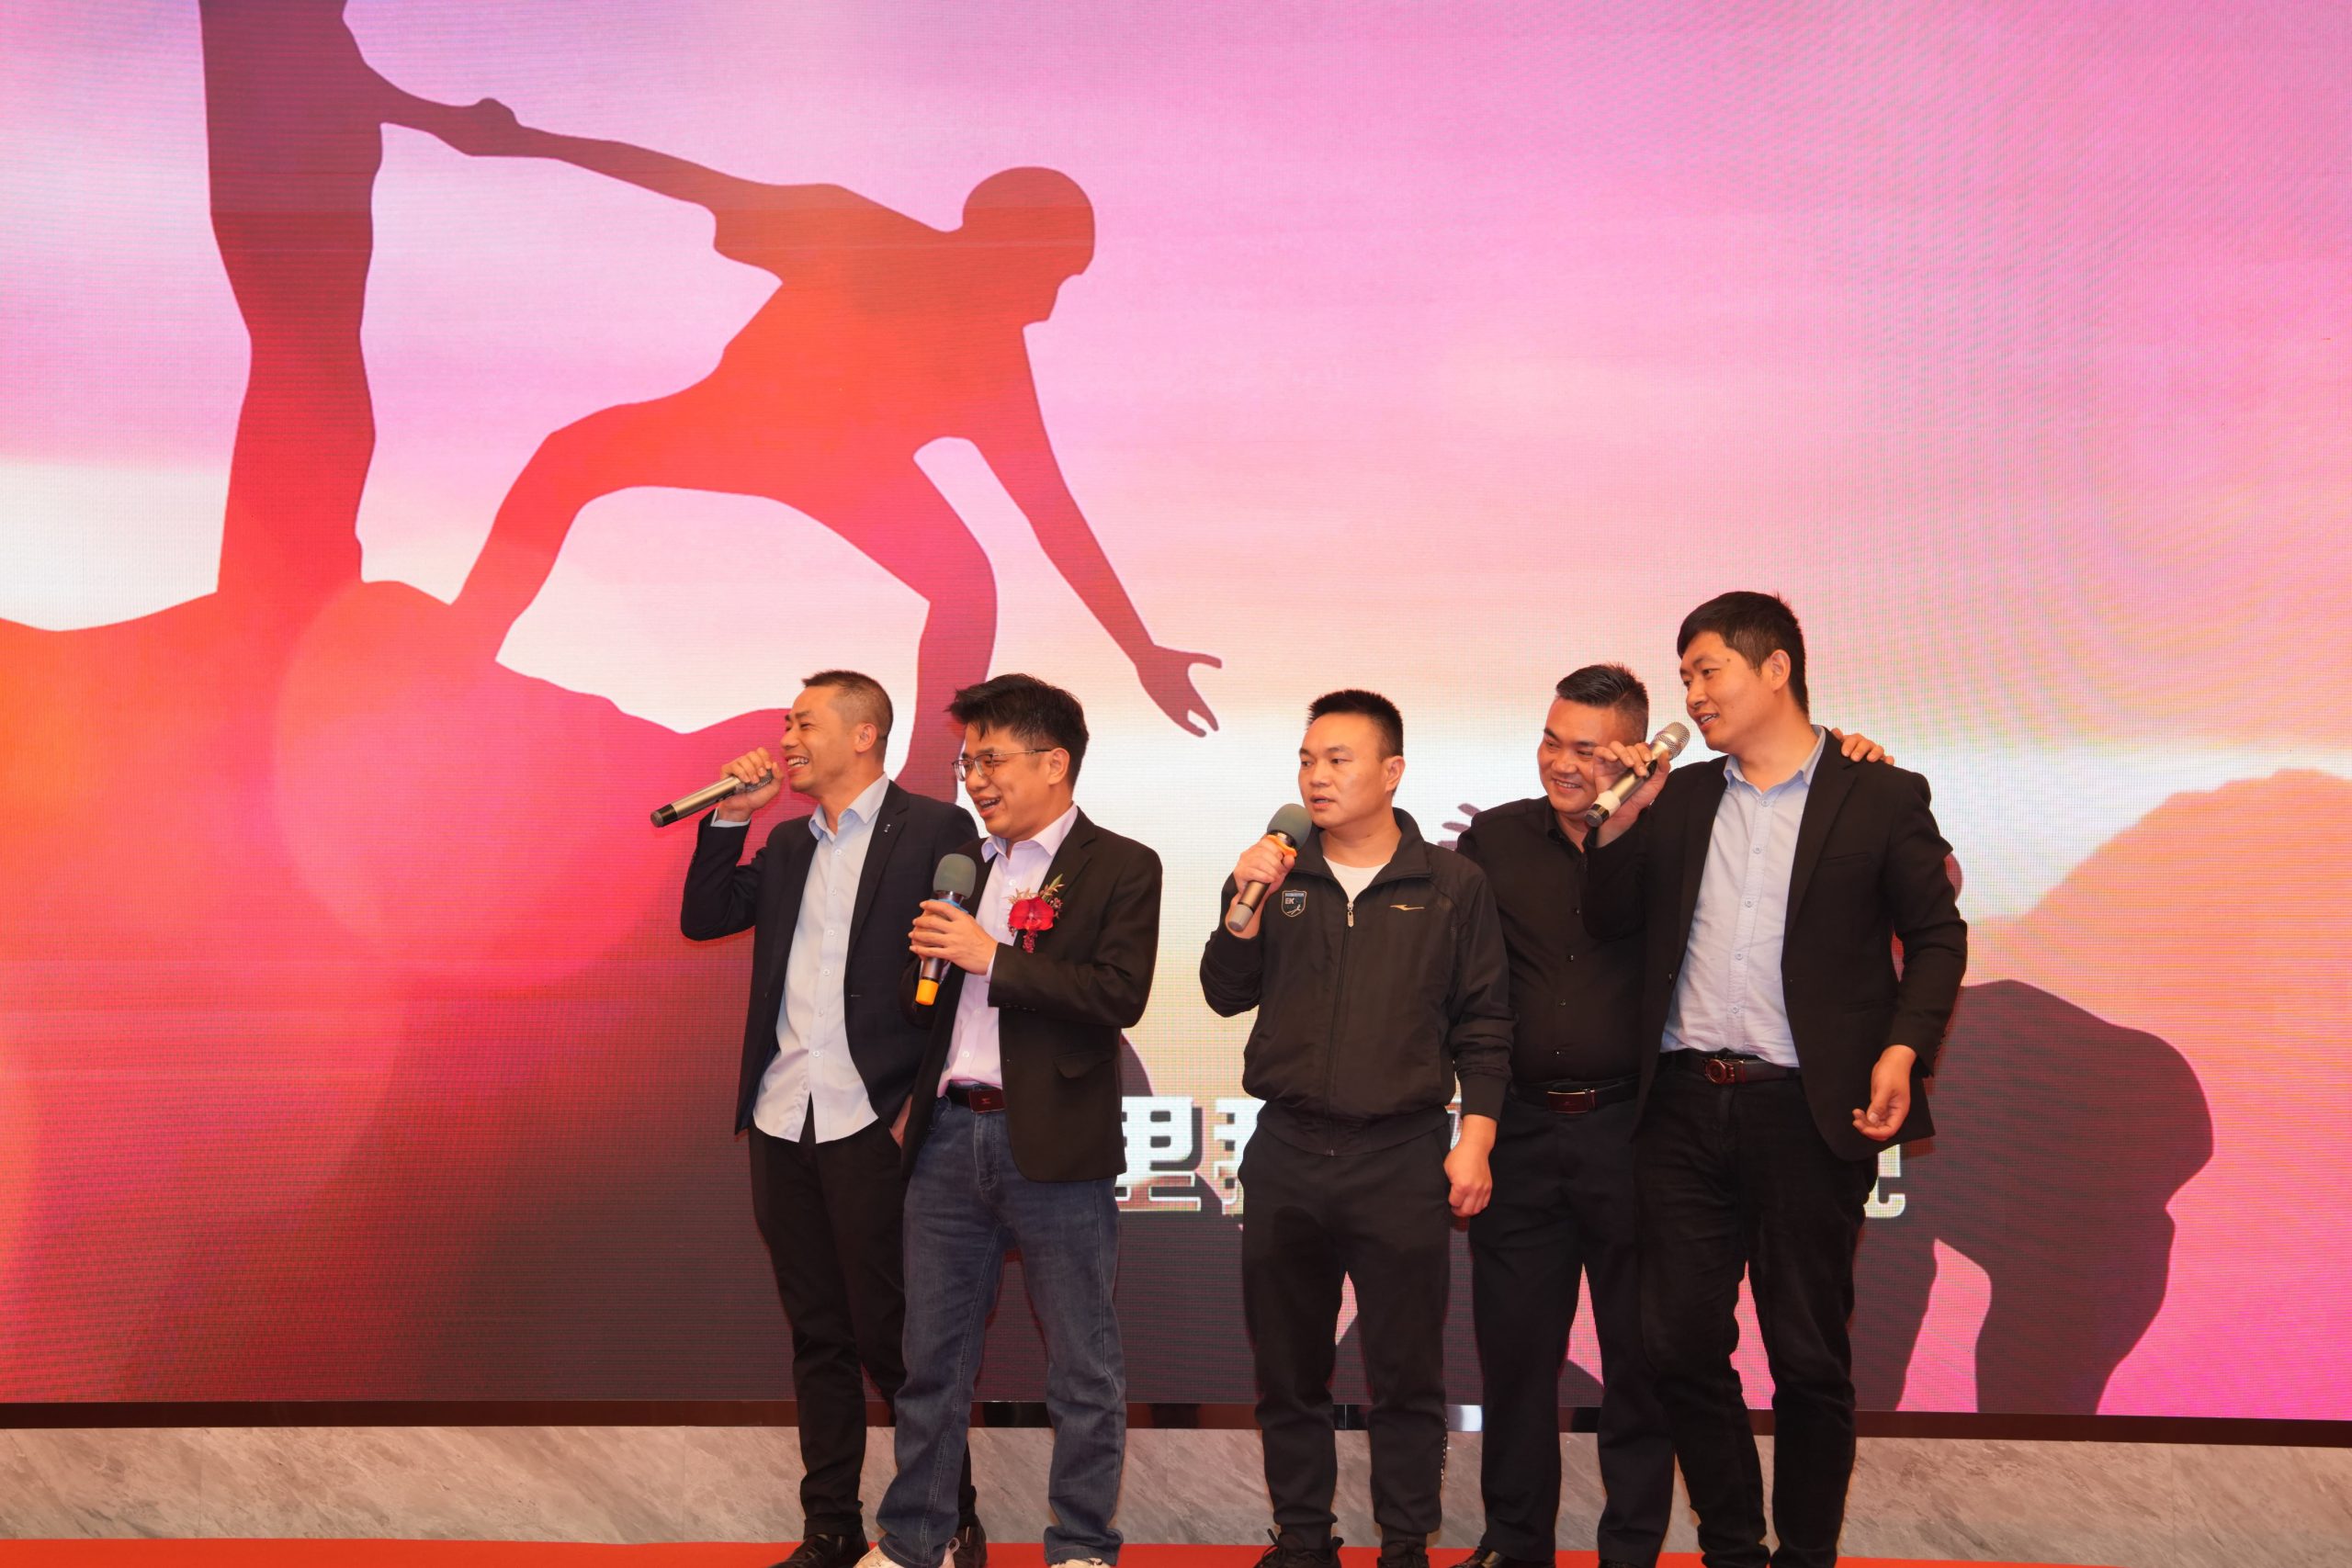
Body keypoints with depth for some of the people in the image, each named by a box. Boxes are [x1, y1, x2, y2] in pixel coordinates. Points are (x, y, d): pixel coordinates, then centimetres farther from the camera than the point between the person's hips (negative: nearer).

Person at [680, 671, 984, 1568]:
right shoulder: (786, 845, 17)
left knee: (889, 1335, -3)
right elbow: (703, 920, 14)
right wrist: (730, 818, 4)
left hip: (872, 1124, -6)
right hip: (782, 1123, 6)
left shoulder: (934, 830, -4)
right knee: (816, 1335, 11)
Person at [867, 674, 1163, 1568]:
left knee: (1082, 1368, 4)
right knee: (932, 1360, 12)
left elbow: (1120, 994, -16)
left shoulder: (1120, 868, -3)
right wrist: (925, 965, 0)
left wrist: (993, 958, -17)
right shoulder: (962, 865, 16)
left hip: (1053, 1146, -5)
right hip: (949, 1136, 6)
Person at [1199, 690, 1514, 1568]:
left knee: (1407, 1376, 3)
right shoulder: (1275, 875, 9)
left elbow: (1484, 1025, 2)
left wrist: (1476, 1140, -4)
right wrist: (1247, 905, -11)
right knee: (1287, 1371, 11)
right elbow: (1226, 994, 4)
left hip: (1403, 1159, -3)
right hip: (1287, 1155, 3)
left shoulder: (1451, 885, 2)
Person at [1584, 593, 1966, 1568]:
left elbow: (1935, 936, 2)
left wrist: (1902, 1051, -12)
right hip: (1683, 1107, 4)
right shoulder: (1678, 799, 13)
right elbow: (1605, 923, 13)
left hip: (1806, 1113, -4)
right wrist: (1622, 818, -1)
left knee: (1808, 1358, 5)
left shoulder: (1881, 797, 1)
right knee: (1680, 1346, 6)